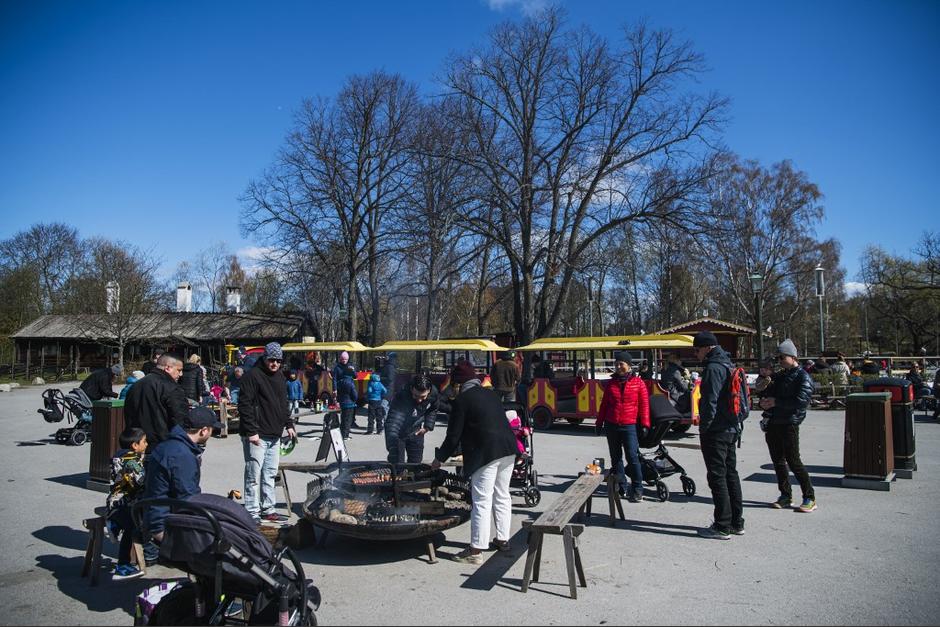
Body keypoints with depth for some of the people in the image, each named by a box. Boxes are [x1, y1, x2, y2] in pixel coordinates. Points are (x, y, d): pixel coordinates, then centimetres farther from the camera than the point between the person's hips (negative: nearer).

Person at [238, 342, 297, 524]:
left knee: (270, 474, 14)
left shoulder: (280, 377, 14)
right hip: (257, 436, -8)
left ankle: (268, 509, 23)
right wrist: (251, 431, -19)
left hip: (275, 435, 8)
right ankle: (252, 512, 9)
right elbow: (244, 405, -16)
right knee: (254, 475, -1)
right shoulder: (252, 376, -11)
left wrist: (289, 424, 15)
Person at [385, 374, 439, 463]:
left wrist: (428, 426, -6)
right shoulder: (402, 397, -39)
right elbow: (392, 423, -49)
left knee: (416, 463, 11)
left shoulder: (433, 393, -20)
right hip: (399, 434, -5)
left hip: (416, 432, 5)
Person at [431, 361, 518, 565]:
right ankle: (502, 540, 31)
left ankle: (476, 551, 0)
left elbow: (453, 435, -5)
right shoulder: (491, 394, 17)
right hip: (508, 450, 8)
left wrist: (439, 458, 8)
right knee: (502, 496, 19)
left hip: (486, 454, -8)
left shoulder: (461, 400, -5)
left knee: (482, 502, -4)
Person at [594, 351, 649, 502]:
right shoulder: (611, 383, 9)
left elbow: (644, 404, -2)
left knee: (632, 457, -8)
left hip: (630, 426, -4)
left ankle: (637, 489, 1)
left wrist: (644, 424, -7)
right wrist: (599, 423, 13)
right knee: (616, 457, 9)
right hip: (611, 426, 4)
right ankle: (621, 488, 18)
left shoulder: (638, 383, -1)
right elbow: (604, 404, 13)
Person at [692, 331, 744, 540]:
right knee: (731, 474, 15)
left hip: (716, 431, -10)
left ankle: (723, 527, 0)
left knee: (717, 476, -4)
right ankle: (737, 523, 23)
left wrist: (703, 428, -13)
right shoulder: (728, 365, 15)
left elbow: (710, 403, -20)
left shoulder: (713, 368, -16)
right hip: (731, 429, 10)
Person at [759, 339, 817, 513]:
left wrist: (776, 402, -17)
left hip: (789, 424, -7)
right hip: (773, 423, 8)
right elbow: (767, 392, 23)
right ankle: (786, 496, 22)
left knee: (794, 462, -6)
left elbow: (801, 400, -19)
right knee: (778, 461, 11)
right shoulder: (779, 376, 18)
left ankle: (810, 498, 6)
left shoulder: (803, 377, -6)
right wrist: (764, 401, 0)